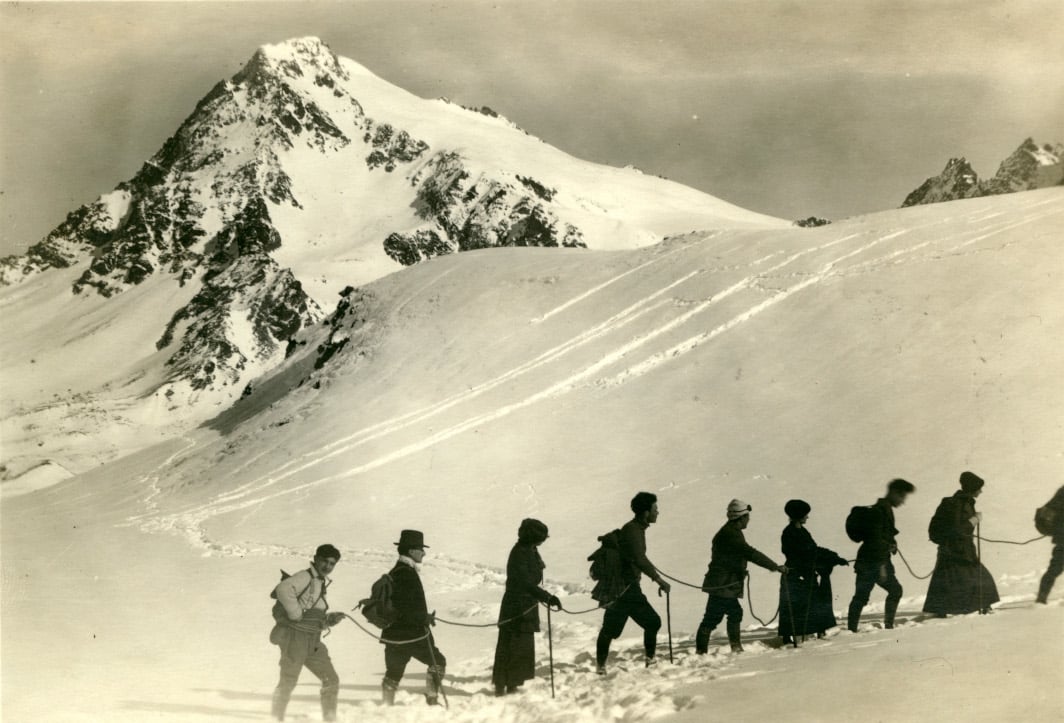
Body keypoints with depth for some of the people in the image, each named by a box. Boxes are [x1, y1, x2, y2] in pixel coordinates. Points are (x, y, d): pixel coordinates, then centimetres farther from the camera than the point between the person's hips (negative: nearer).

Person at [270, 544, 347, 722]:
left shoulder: (321, 582, 15)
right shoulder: (305, 577, -13)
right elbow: (283, 589, -33)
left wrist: (330, 619, 3)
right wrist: (296, 614, -25)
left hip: (313, 641, 8)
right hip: (295, 637, -8)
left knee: (331, 680, 6)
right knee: (288, 682, 3)